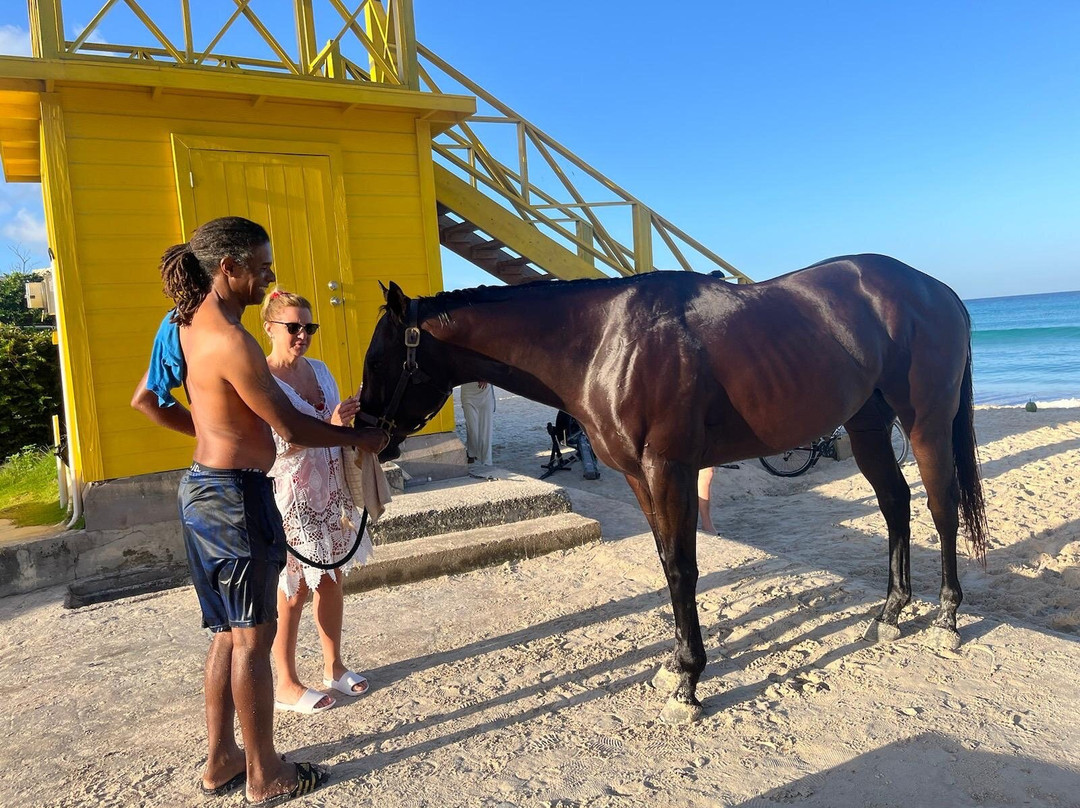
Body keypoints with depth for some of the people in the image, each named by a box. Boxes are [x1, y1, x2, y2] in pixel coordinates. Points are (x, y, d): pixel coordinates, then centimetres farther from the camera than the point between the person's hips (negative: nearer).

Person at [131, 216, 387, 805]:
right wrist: (362, 438, -7)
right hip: (237, 495, -10)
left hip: (203, 486, 10)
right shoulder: (230, 341, -21)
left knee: (228, 633, 19)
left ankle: (221, 761, 32)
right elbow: (290, 427, -19)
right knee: (253, 637, 4)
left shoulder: (187, 326, 8)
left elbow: (145, 400, 19)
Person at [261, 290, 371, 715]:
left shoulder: (319, 369, 7)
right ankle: (286, 684, 21)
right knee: (293, 590, 3)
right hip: (291, 497, -7)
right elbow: (277, 447, -22)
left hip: (331, 491, 7)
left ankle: (333, 666, 32)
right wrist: (329, 425, -31)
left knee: (331, 580, 15)